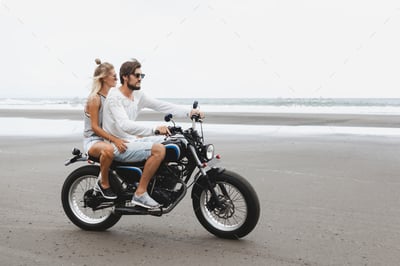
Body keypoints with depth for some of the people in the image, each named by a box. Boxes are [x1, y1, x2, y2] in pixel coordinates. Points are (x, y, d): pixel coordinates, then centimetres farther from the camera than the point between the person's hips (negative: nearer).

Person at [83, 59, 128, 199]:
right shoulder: (94, 98, -13)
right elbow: (95, 127, -19)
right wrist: (114, 140, -29)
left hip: (107, 137, 8)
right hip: (93, 140, -8)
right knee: (109, 149, -41)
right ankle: (104, 184, -19)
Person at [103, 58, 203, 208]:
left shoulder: (138, 95, 8)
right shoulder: (114, 97, -18)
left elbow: (161, 105, 3)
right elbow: (125, 125, -32)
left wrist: (188, 113, -8)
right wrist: (154, 130, -42)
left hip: (132, 140, 9)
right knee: (159, 150, -27)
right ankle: (140, 193, -19)